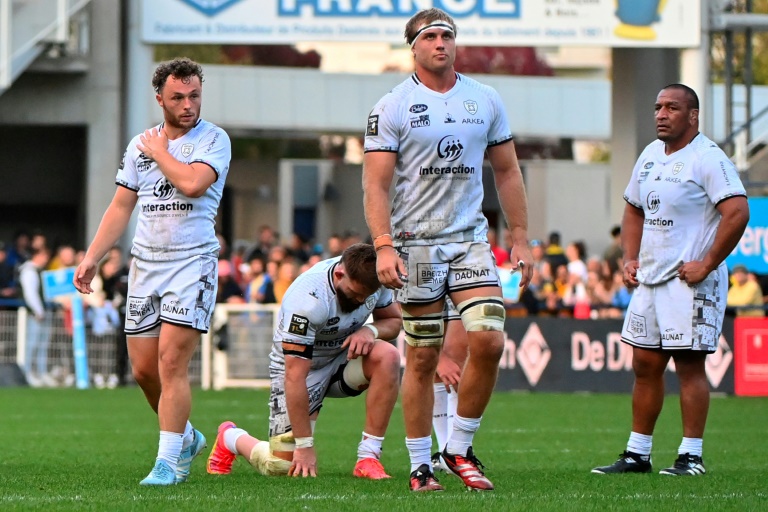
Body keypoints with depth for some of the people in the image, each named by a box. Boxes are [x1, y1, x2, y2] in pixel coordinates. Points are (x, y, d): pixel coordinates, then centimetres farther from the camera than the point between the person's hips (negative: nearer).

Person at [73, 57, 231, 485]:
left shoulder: (214, 140, -4)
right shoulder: (140, 145, 12)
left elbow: (192, 183, -22)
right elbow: (121, 207, 17)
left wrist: (159, 151, -7)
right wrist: (92, 258, 10)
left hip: (193, 262, -6)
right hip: (145, 263, 6)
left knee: (171, 362, -14)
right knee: (144, 369, 5)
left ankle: (168, 461, -10)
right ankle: (186, 437, 27)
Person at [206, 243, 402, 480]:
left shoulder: (374, 280, -16)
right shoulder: (309, 300, -34)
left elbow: (394, 320, 4)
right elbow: (295, 375, -32)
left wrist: (370, 330, -22)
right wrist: (305, 446, -30)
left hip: (343, 357, 5)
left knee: (387, 356, -28)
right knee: (281, 466, -10)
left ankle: (368, 458, -20)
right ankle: (231, 438, 26)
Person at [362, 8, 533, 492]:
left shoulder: (486, 101, 8)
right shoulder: (392, 108, -3)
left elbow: (507, 172, 15)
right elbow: (375, 184, -7)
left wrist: (521, 239, 9)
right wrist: (383, 246, -18)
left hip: (471, 238, 3)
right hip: (416, 243, -3)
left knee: (489, 341, -12)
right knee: (423, 359, 0)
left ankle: (460, 448, 4)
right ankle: (421, 466, 10)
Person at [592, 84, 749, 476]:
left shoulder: (708, 159, -13)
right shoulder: (650, 156, 14)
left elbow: (738, 212, -22)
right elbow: (634, 209, 27)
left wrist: (706, 265, -19)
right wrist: (630, 259, 14)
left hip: (690, 282, -8)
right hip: (649, 278, 8)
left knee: (689, 363, -7)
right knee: (644, 364, 10)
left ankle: (691, 456, -2)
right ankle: (637, 454, 16)